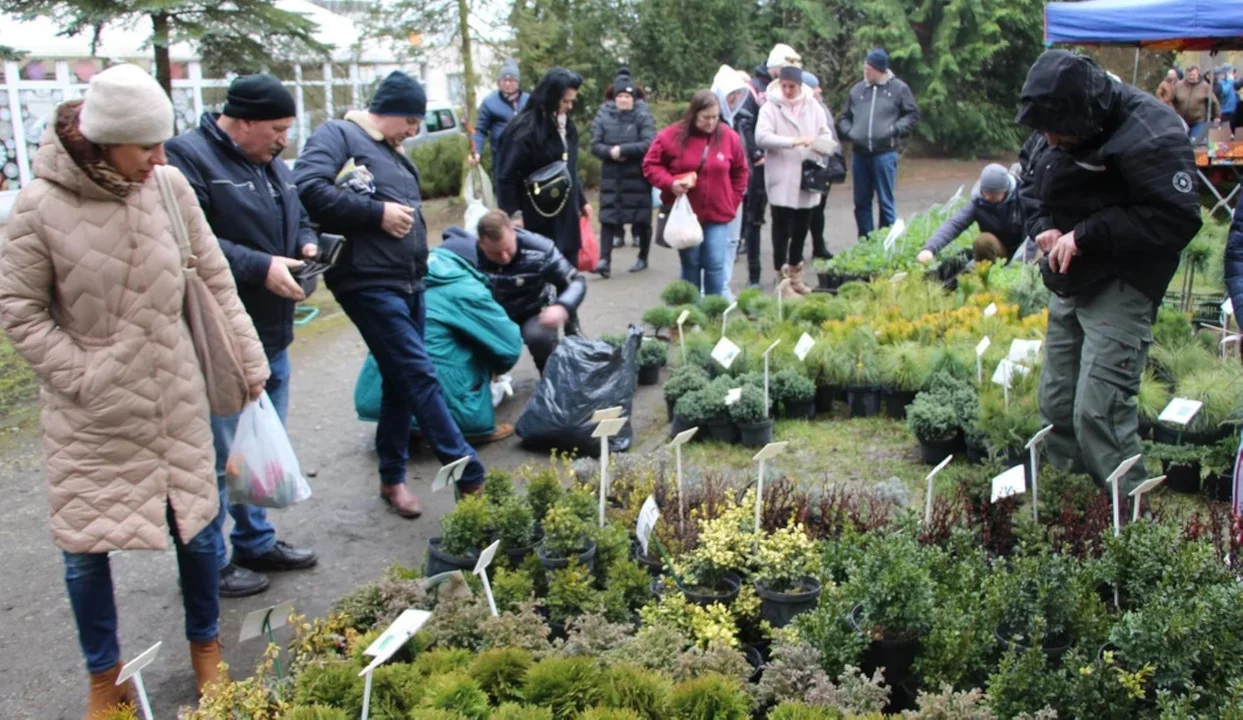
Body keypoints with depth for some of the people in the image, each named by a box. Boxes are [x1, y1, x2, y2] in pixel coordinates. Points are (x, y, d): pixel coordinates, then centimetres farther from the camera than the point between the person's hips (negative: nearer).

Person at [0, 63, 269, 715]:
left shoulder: (170, 188, -7)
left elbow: (214, 282, 3)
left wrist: (248, 360, 7)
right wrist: (82, 377, -12)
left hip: (175, 399, 2)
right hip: (88, 416, -2)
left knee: (195, 524, 12)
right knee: (84, 546, 8)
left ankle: (205, 646, 36)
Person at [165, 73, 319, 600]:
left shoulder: (272, 164, 15)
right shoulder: (187, 157, -15)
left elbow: (300, 217, 27)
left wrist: (307, 245, 5)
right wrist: (259, 267, -26)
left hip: (272, 337, 10)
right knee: (218, 458, 0)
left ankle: (256, 542, 36)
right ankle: (209, 564, 15)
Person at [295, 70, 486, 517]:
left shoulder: (394, 154, 23)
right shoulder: (338, 136, -5)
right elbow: (309, 189, -21)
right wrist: (377, 212, -18)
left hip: (408, 284, 9)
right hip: (369, 283, -9)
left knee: (402, 382, 12)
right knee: (421, 377, -11)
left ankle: (392, 478, 24)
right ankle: (472, 480, -9)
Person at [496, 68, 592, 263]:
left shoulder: (566, 125, 11)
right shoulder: (525, 128, -14)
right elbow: (506, 176, -15)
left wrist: (581, 200, 24)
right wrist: (512, 215, -19)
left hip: (566, 216, 8)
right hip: (538, 221, -8)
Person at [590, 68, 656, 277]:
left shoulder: (643, 117, -6)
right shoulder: (603, 116, 2)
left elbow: (650, 144, -17)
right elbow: (595, 145, -1)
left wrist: (622, 150, -19)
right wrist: (611, 152, -20)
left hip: (638, 176, -2)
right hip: (611, 176, 2)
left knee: (641, 218, 7)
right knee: (608, 217, -5)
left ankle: (643, 258, 23)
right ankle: (605, 260, -9)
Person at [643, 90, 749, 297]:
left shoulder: (729, 137, 1)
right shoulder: (672, 136, -6)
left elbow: (740, 172, 13)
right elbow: (650, 164, 2)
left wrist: (733, 200, 6)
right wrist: (670, 183, -13)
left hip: (718, 215, 1)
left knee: (715, 265, -3)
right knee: (690, 265, 7)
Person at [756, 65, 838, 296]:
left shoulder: (813, 106, 7)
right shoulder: (770, 107, -6)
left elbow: (825, 132, 10)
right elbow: (761, 136, -17)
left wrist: (823, 145, -14)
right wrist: (793, 141, -25)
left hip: (806, 178, 5)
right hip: (781, 179, -5)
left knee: (801, 228, 14)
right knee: (782, 229, -2)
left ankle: (795, 274, 29)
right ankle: (783, 277, 6)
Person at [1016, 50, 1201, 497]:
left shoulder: (1151, 136, -21)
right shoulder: (1054, 132, 3)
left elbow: (1177, 218, -26)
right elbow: (1030, 183, 18)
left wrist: (1085, 236, -25)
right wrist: (1043, 225, -3)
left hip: (1121, 288, -8)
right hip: (1069, 284, 8)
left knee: (1099, 412, -14)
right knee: (1056, 403, 13)